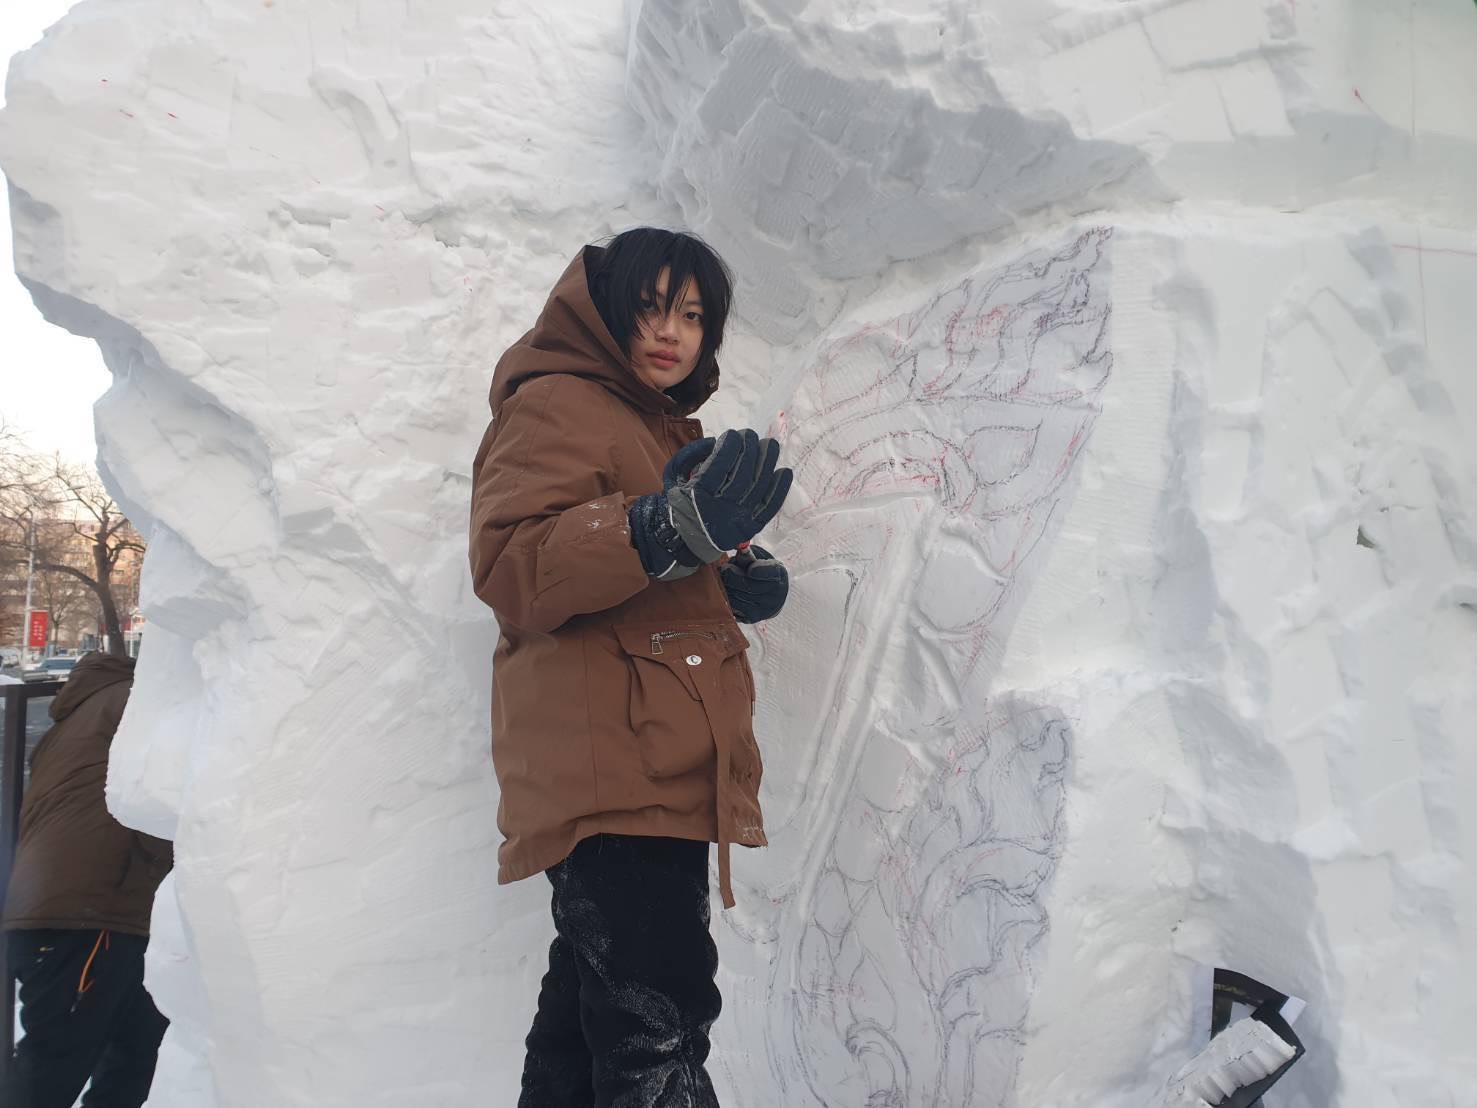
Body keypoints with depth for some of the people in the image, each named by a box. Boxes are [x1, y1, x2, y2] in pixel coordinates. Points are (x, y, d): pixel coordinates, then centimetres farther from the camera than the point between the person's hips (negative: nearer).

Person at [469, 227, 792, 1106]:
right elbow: (512, 570, -18)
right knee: (657, 1032, -16)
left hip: (662, 767, 10)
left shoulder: (674, 429, 25)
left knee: (593, 1004, 15)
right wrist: (671, 529, -33)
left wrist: (742, 578, 10)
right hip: (606, 772, -10)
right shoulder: (557, 405, -3)